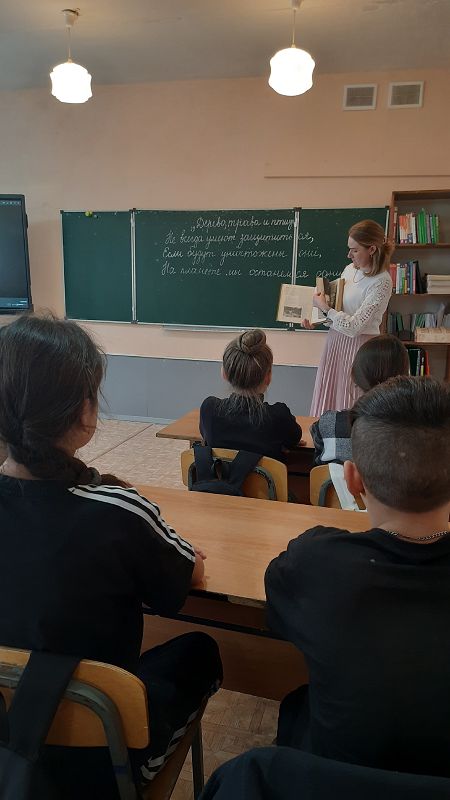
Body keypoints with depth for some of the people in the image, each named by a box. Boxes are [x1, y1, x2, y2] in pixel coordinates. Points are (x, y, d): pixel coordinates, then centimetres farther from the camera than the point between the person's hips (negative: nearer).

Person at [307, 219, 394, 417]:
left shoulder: (381, 283, -17)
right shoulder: (350, 269, 4)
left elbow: (353, 326, -22)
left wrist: (324, 307, -15)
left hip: (359, 345, -7)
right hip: (335, 340, 7)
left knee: (350, 408, 2)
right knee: (326, 404, 13)